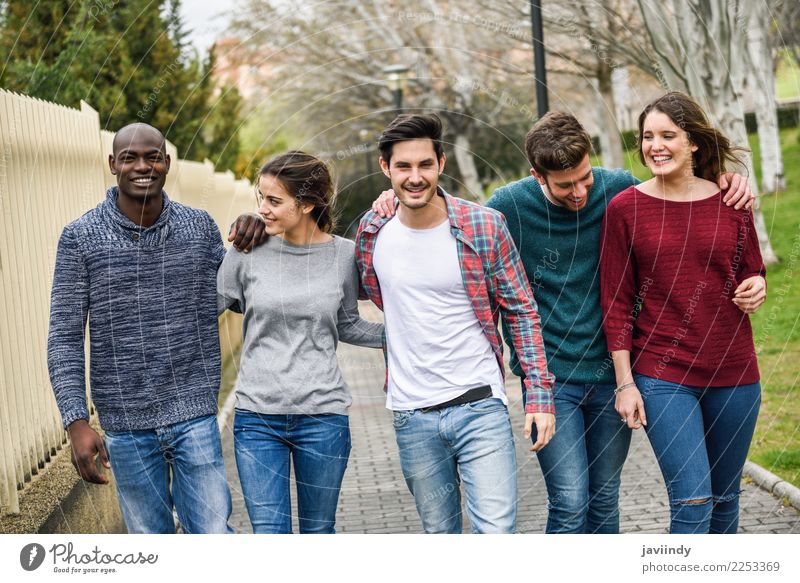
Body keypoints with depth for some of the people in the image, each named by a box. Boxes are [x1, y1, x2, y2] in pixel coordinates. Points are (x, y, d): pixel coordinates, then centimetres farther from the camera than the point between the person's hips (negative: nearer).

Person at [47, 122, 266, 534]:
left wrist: (251, 238, -5)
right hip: (126, 426, -1)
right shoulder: (80, 238, -4)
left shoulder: (200, 227, 2)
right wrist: (77, 423, -13)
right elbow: (65, 338, -4)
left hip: (195, 417, 1)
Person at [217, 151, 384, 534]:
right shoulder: (248, 252, -4)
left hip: (323, 416, 0)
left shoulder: (344, 254, -2)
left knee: (318, 531, 13)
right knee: (269, 534, -2)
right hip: (257, 418, 0)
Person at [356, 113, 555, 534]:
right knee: (440, 535, 14)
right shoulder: (372, 232, 0)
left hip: (480, 405, -3)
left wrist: (539, 395, -6)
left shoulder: (485, 226, -7)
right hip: (411, 415, 3)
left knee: (496, 531, -12)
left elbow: (521, 313, -2)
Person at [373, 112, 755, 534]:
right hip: (549, 377, -3)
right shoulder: (511, 205, -9)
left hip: (610, 372, 3)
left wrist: (726, 182, -2)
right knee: (570, 504, -9)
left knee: (605, 499, 13)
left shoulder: (617, 189, -3)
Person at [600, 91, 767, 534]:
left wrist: (757, 287, -10)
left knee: (725, 498, 13)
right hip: (662, 374, -3)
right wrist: (625, 382, -6)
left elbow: (751, 272, 15)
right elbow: (616, 302, -2)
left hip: (733, 371, 3)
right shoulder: (624, 208, -3)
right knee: (692, 501, -11)